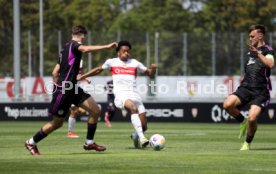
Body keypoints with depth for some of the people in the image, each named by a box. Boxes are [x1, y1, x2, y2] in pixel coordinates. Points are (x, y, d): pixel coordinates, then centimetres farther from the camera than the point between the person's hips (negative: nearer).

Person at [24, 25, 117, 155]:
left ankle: (89, 142, 9)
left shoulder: (65, 48, 17)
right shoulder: (74, 45, -9)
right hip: (64, 90, -9)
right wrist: (106, 46, -37)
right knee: (57, 123, 2)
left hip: (72, 88, 9)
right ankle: (31, 143, 20)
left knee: (95, 110, 0)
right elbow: (85, 49, -35)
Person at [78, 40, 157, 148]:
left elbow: (149, 73, 18)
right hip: (121, 94, -3)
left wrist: (153, 69, -4)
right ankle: (141, 137, -45)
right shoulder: (112, 62, 11)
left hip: (134, 94, 3)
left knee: (143, 126, -2)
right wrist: (82, 76, 24)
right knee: (133, 108, -38)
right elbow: (98, 70, 25)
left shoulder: (134, 63, 14)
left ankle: (136, 138, 33)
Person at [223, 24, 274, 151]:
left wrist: (258, 53, -37)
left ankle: (247, 143, 6)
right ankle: (243, 121, 7)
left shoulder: (267, 50, -3)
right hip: (245, 88, 6)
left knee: (252, 118, -22)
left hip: (260, 91, -6)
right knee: (227, 104, -22)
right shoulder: (250, 52, 19)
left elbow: (270, 64, -27)